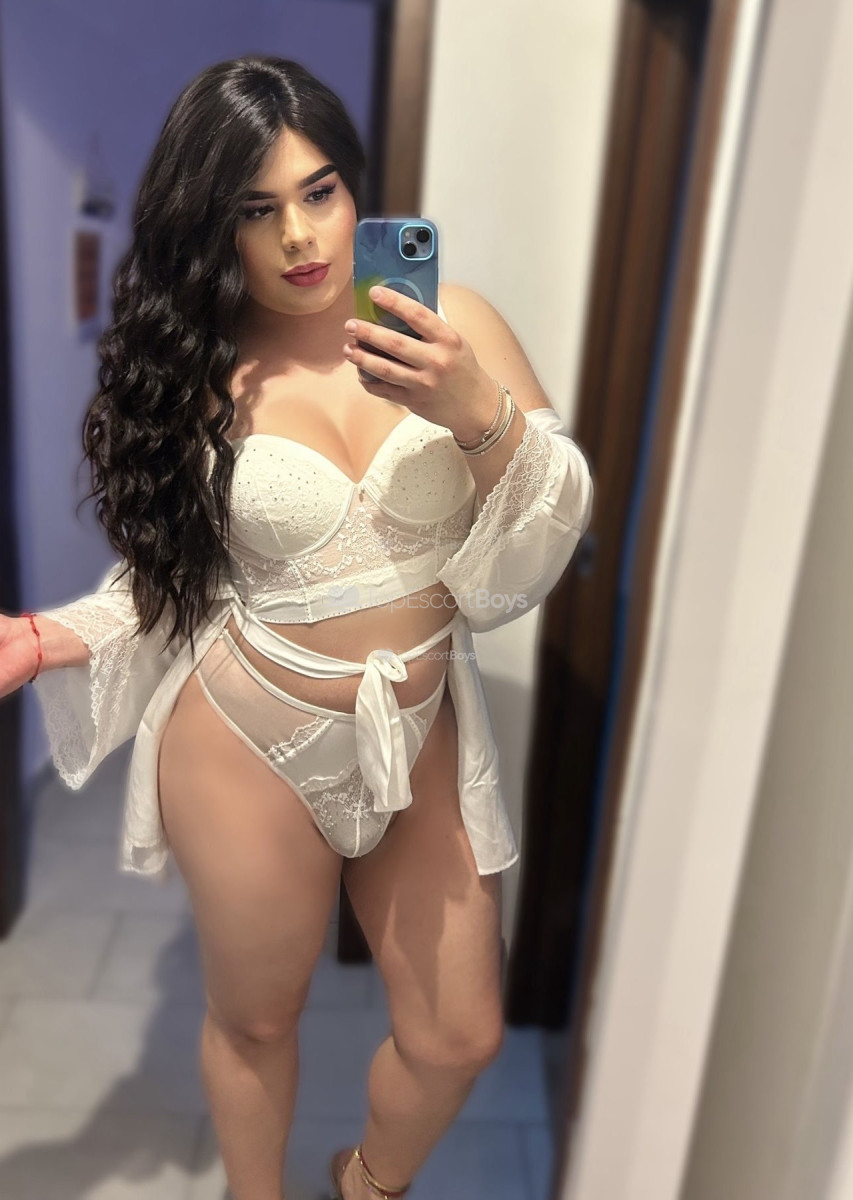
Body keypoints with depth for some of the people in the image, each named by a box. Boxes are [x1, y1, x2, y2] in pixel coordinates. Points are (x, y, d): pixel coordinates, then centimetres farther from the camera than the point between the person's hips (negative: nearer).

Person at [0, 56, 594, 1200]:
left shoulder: (453, 326, -5)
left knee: (458, 1036, 14)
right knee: (255, 1019, 20)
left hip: (423, 736, 2)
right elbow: (175, 577, 2)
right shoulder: (197, 373, -5)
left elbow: (564, 519, -7)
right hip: (253, 748, -1)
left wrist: (478, 412, -25)